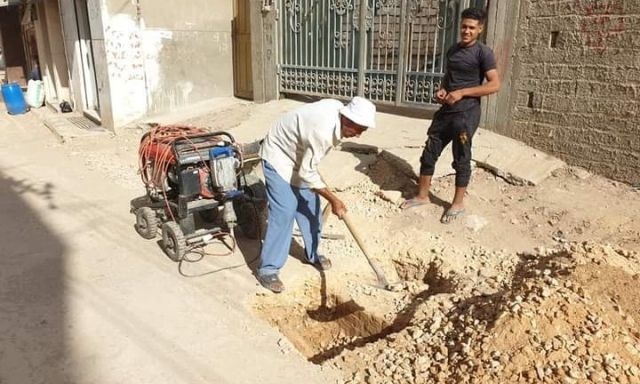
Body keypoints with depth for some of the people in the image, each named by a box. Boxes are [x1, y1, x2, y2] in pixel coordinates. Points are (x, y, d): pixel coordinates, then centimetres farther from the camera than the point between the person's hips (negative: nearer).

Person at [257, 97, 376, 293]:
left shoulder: (337, 108, -11)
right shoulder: (323, 131, -37)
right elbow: (307, 173, -28)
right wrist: (333, 200, -21)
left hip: (299, 156, 9)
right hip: (278, 157, -9)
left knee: (310, 206, 12)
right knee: (283, 213, -11)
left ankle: (312, 253, 31)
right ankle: (267, 270, 0)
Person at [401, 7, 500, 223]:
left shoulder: (483, 53, -8)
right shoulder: (453, 50, 14)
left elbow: (495, 85, -13)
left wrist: (462, 93, -18)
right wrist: (442, 90, 5)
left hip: (466, 113, -7)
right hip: (445, 111, 7)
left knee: (461, 159, 2)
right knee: (429, 152, 8)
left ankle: (458, 203, 16)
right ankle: (422, 196, 21)